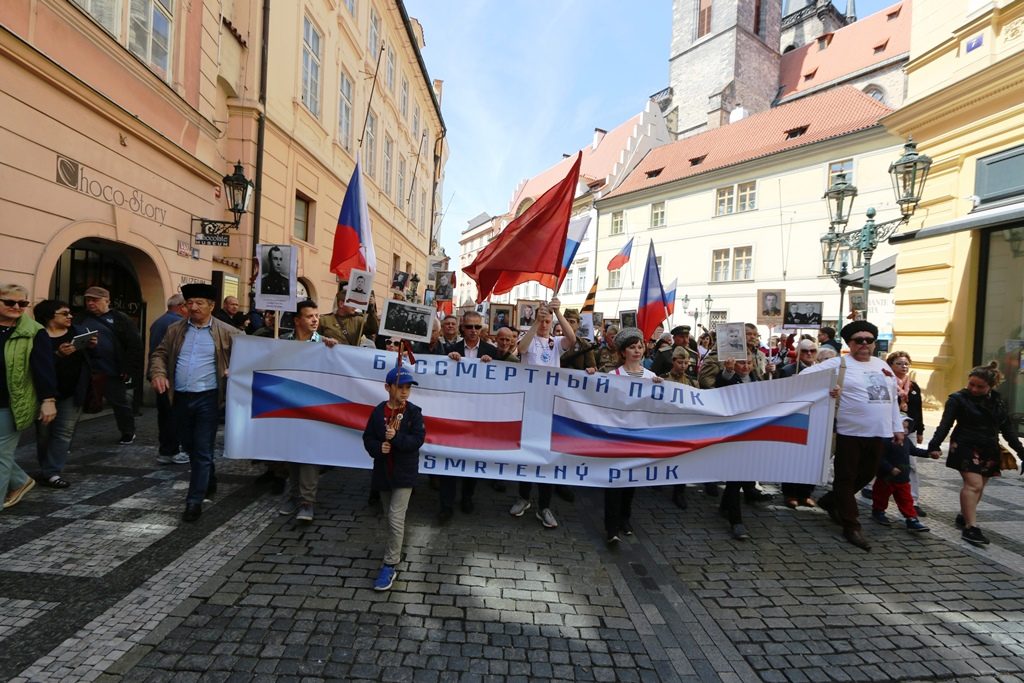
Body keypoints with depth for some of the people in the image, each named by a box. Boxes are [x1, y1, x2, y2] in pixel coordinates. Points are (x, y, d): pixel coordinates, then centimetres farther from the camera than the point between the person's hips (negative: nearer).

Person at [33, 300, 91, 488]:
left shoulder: (77, 331, 5)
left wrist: (92, 346, -13)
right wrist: (58, 354, -32)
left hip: (72, 391, 3)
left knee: (64, 432, 2)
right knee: (44, 433, 8)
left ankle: (51, 472, 8)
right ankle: (49, 471, 22)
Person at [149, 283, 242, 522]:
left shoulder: (226, 332, -4)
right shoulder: (175, 330, 8)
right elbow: (160, 354, 11)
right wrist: (158, 373, -8)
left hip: (208, 399, -5)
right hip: (180, 398, 5)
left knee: (203, 450, -3)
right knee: (189, 446, 19)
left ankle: (194, 501, 6)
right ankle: (209, 481, 41)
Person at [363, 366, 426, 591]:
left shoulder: (414, 412, -9)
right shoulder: (378, 411, -3)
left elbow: (417, 440, -15)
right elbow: (367, 438, 0)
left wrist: (396, 438, -27)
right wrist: (378, 448, -19)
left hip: (404, 473, -3)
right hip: (383, 472, 4)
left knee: (396, 518, -7)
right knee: (390, 517, 19)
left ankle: (390, 566, 2)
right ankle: (396, 546, 43)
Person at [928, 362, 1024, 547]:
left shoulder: (997, 401, 10)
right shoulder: (958, 398, -7)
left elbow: (1007, 428, 15)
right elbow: (945, 424, -12)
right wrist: (934, 445, -23)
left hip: (989, 449, 6)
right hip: (966, 447, -6)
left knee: (980, 485, 10)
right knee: (973, 484, -14)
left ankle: (963, 516, 27)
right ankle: (970, 528, -14)